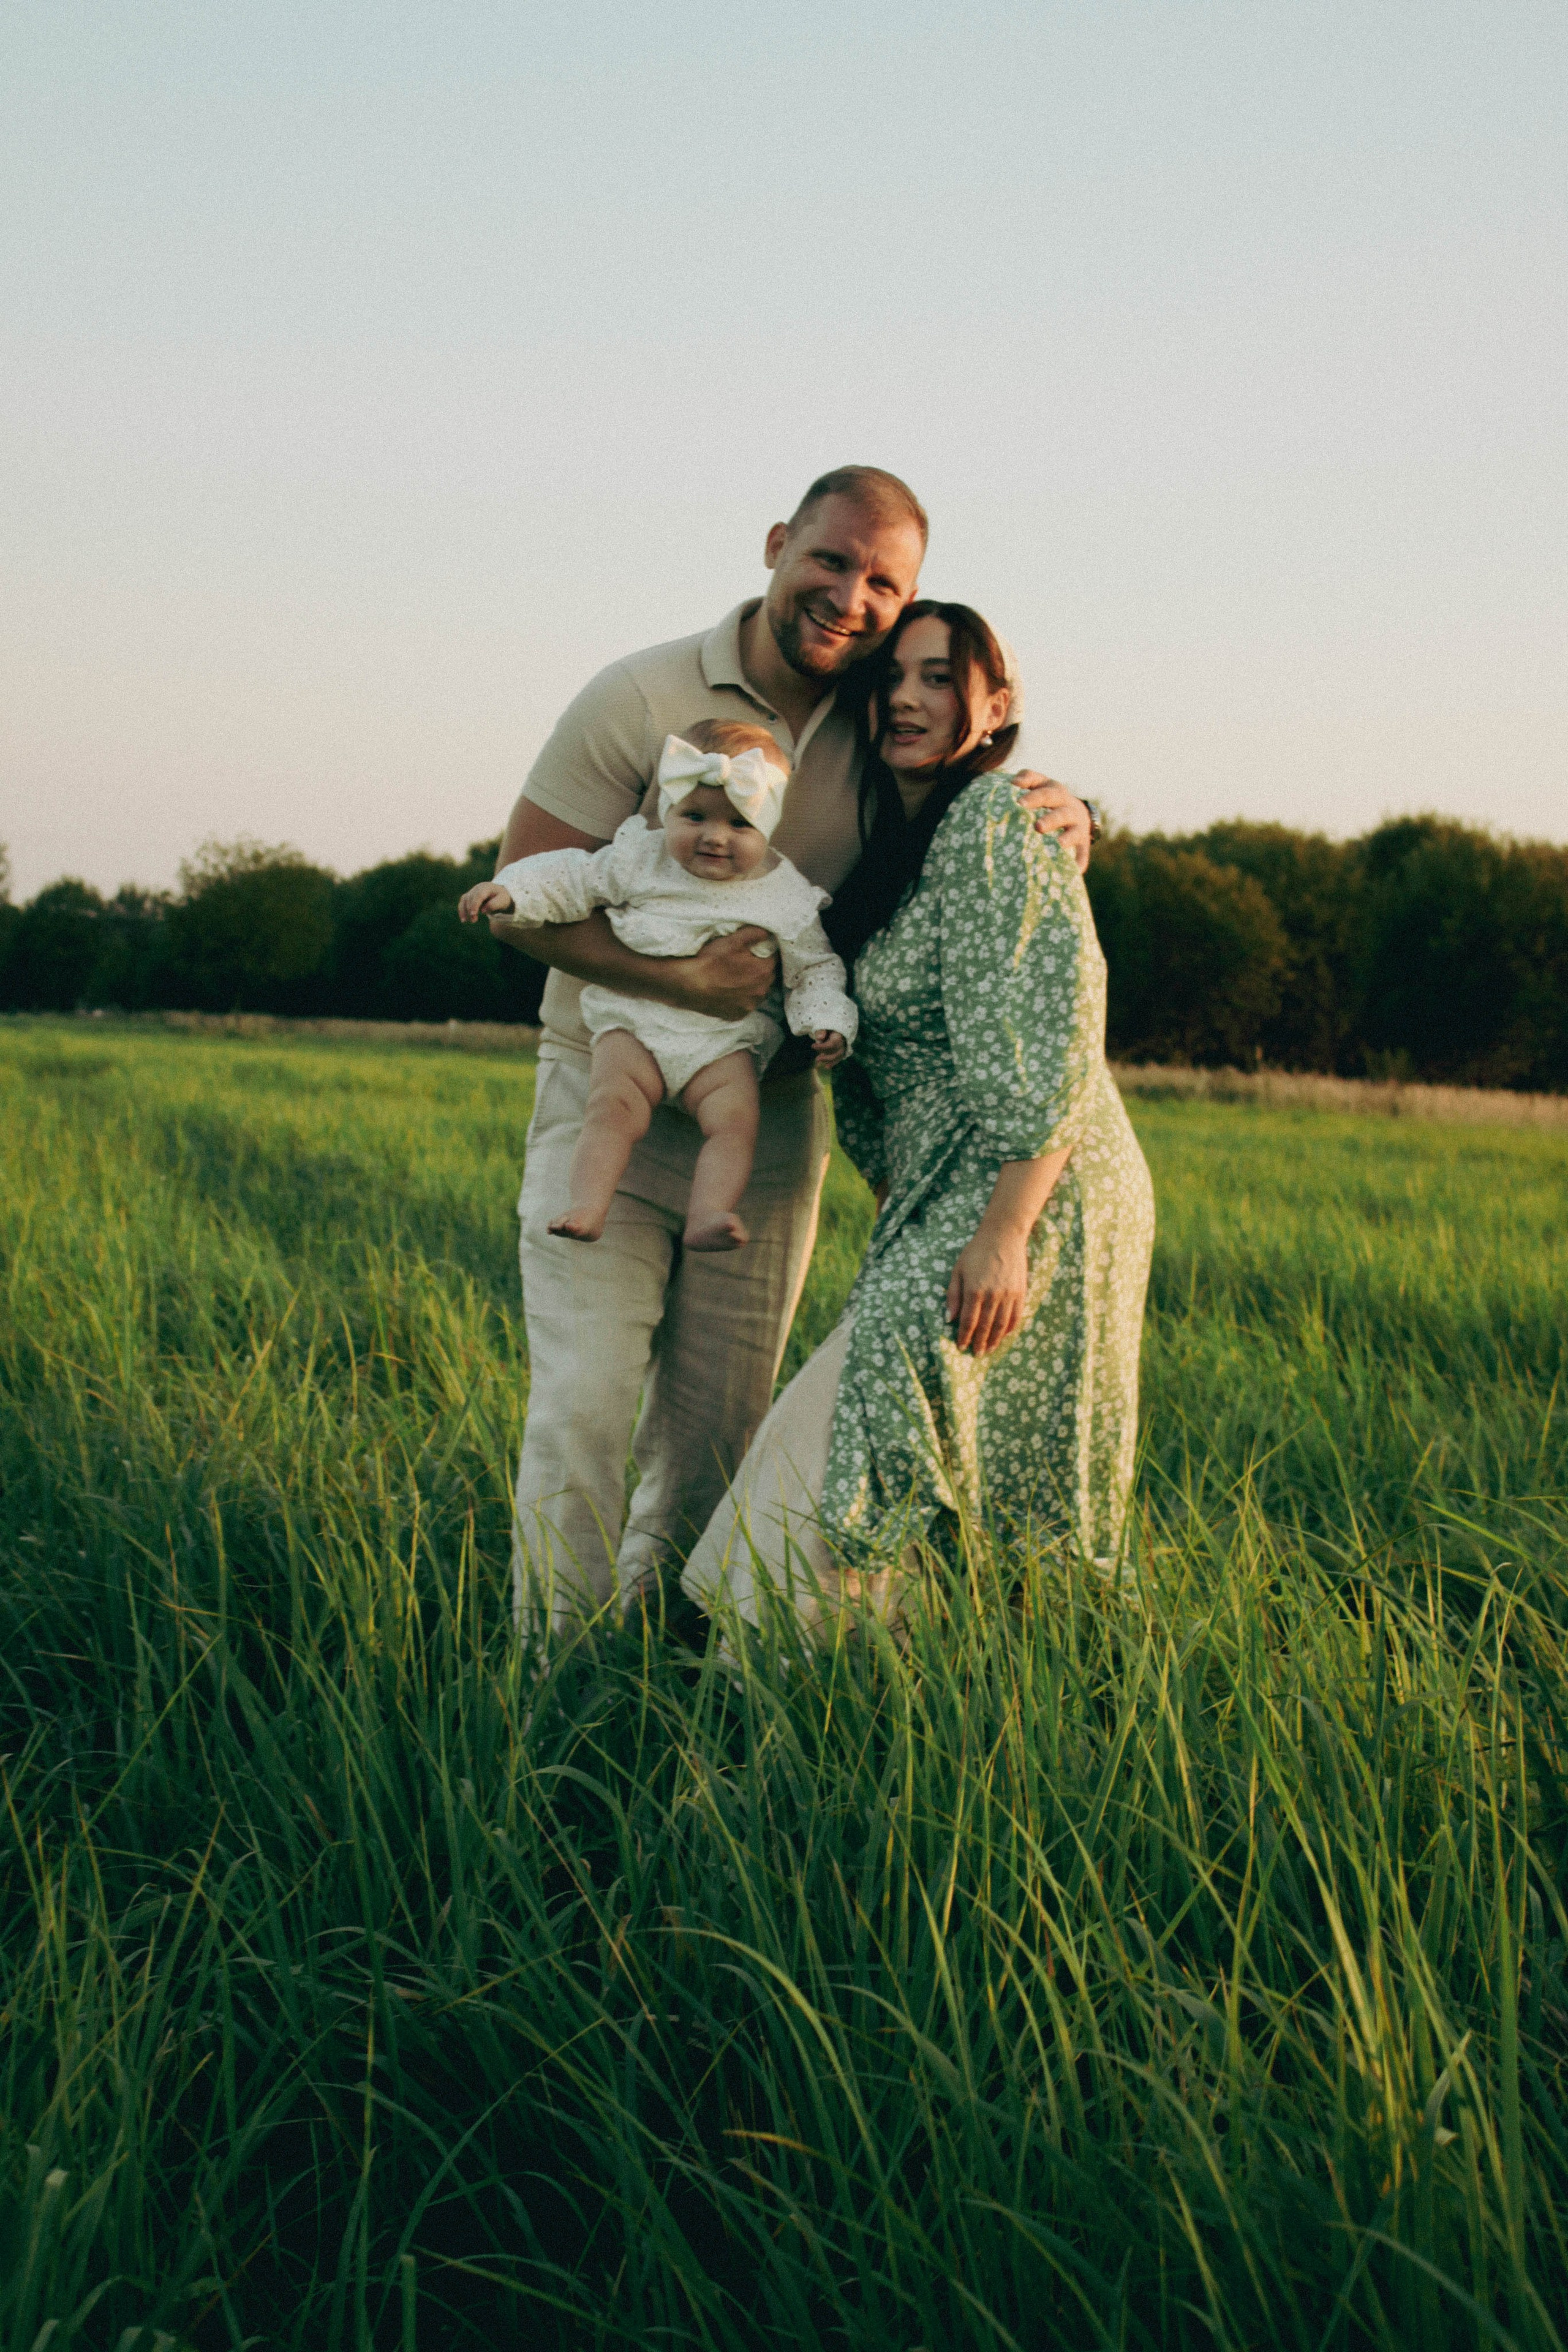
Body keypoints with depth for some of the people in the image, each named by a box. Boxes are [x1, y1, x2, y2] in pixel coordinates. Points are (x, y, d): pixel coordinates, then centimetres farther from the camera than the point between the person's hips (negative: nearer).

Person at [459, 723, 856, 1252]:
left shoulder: (788, 897, 2)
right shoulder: (641, 859, 3)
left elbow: (814, 969, 11)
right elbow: (576, 878, 9)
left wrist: (827, 1024, -6)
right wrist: (510, 891, -5)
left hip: (726, 1040, 0)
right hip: (635, 1022, 0)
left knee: (735, 1118, -25)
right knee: (613, 1107, -24)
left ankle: (706, 1217, -35)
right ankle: (586, 1208, -32)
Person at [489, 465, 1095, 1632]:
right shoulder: (642, 699, -13)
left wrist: (1065, 814, -16)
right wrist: (682, 979, -28)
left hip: (769, 1124, 4)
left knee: (718, 1429, 10)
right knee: (583, 1406, -10)